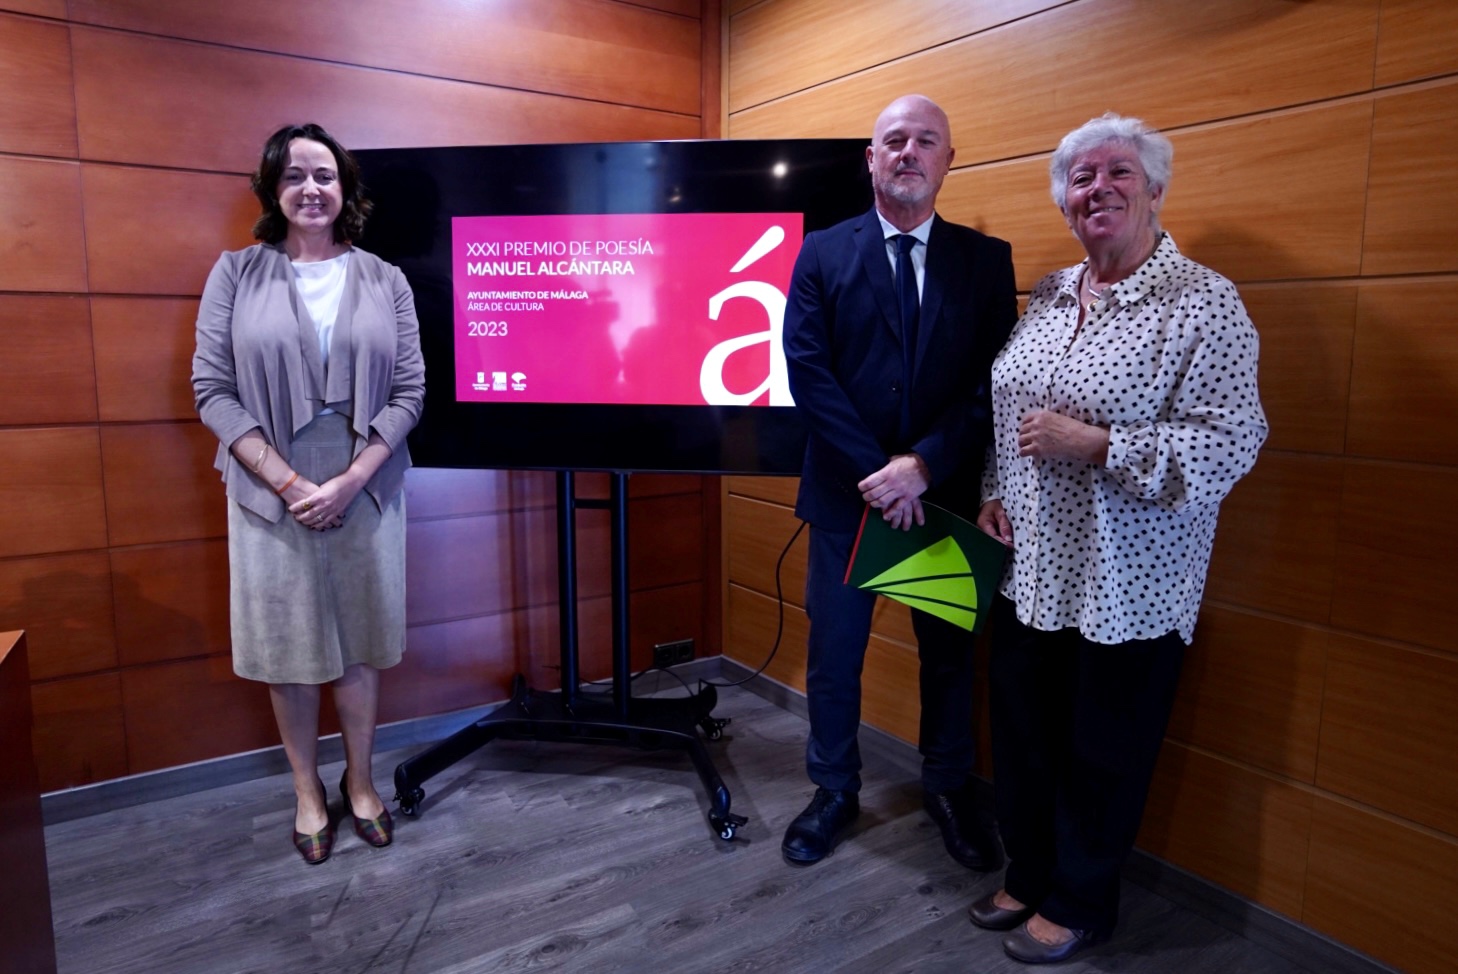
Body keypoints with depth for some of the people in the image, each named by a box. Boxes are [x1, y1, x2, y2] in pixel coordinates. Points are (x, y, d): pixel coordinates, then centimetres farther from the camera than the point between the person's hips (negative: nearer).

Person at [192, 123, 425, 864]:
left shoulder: (384, 281, 3)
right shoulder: (236, 274, 1)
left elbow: (408, 392, -1)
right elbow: (212, 389, -4)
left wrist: (349, 482, -11)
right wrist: (287, 482, -13)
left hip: (365, 493, 1)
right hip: (271, 496, 0)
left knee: (360, 646, 10)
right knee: (288, 650, 9)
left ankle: (360, 783, 29)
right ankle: (307, 791, 28)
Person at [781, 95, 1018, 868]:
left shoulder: (985, 259, 3)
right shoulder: (822, 253, 1)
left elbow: (994, 382, -5)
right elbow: (807, 370, -9)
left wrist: (924, 465, -17)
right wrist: (876, 471, -16)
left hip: (946, 494, 1)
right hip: (845, 492, 0)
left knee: (949, 653, 15)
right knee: (833, 656, 11)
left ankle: (949, 790, 37)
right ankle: (835, 791, 32)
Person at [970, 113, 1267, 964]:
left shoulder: (1203, 303, -11)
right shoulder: (1049, 295, 9)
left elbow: (1230, 444, -18)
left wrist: (1090, 444, -23)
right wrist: (995, 491, 6)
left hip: (1125, 586, -6)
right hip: (1032, 567, 6)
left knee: (1102, 756, 10)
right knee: (1021, 733, 17)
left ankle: (1080, 905, 33)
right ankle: (1029, 876, 39)